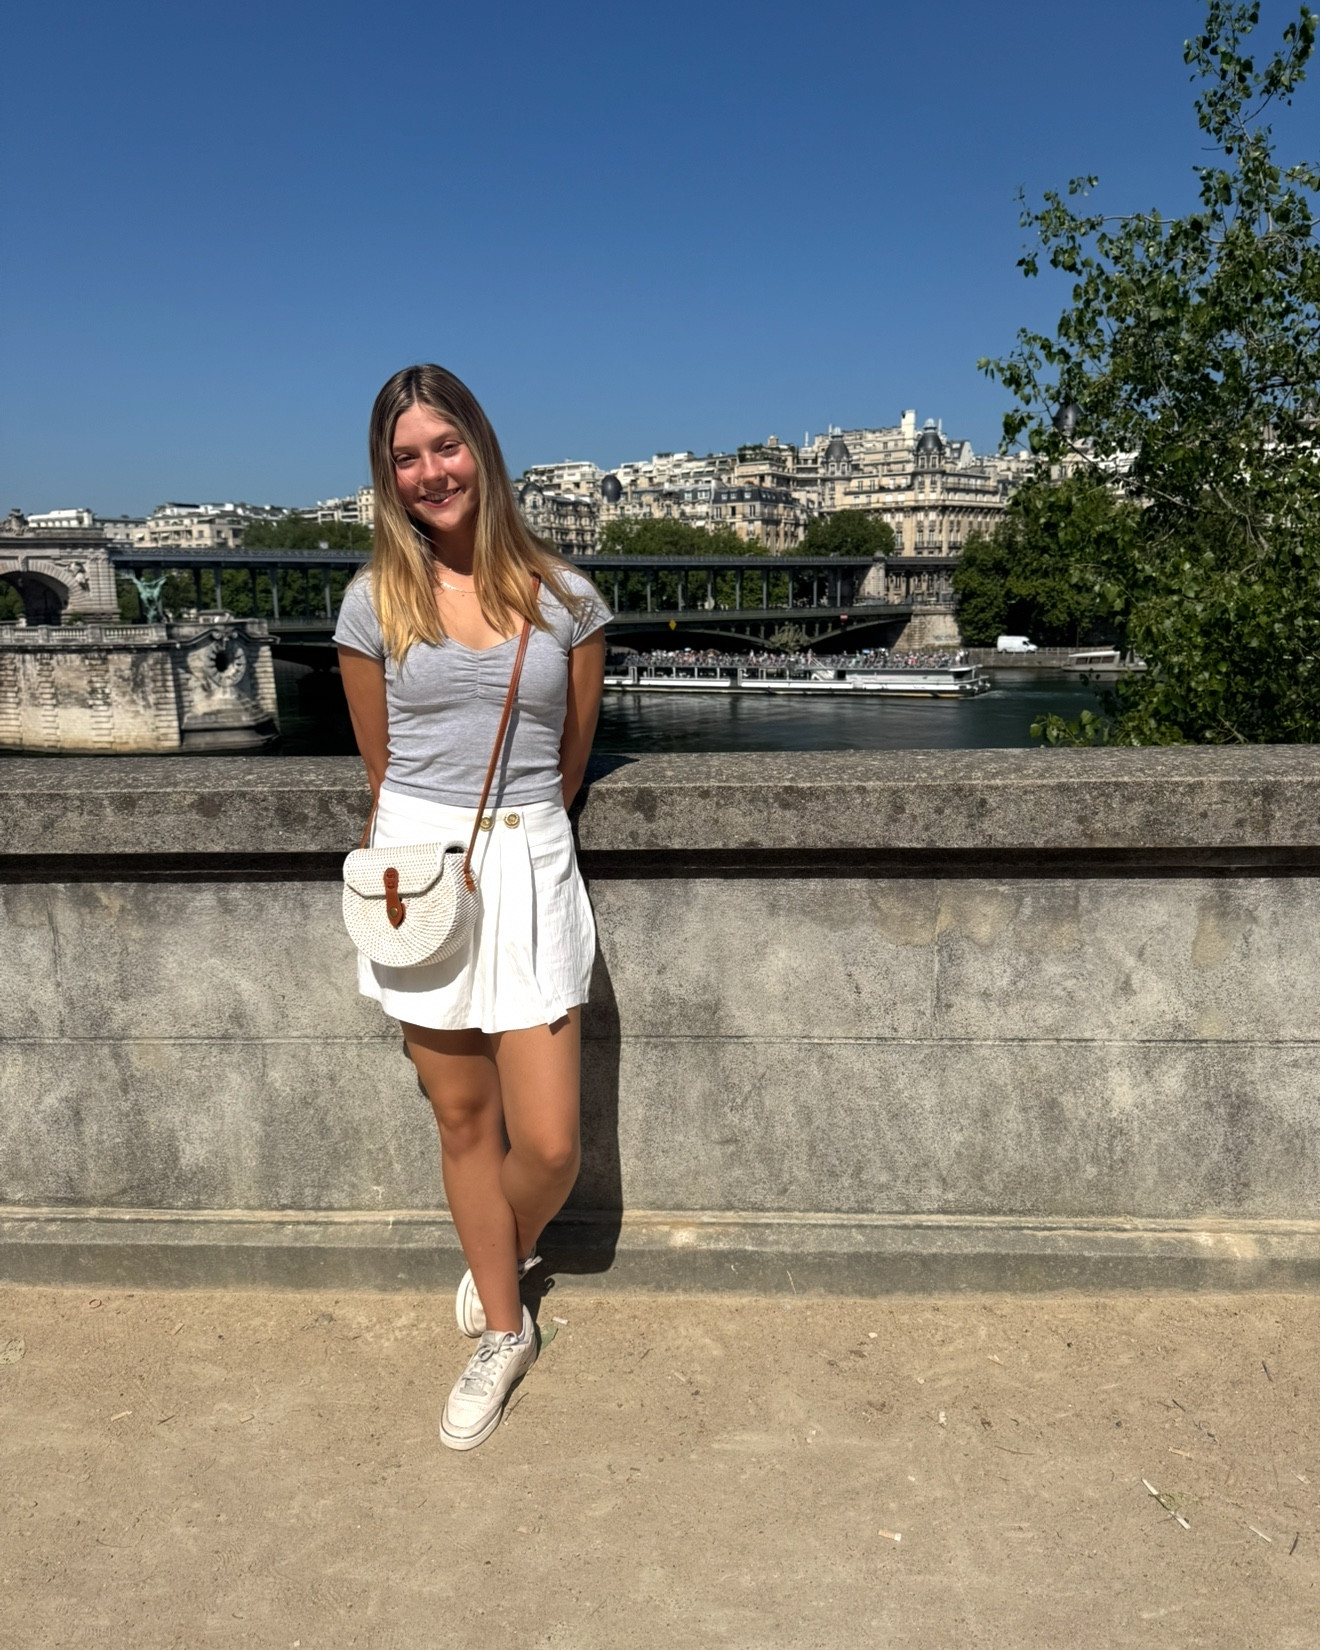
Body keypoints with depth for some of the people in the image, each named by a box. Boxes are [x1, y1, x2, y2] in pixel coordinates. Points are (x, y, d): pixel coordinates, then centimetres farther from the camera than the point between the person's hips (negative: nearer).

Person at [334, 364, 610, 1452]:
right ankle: (503, 1331, 34)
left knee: (549, 1146, 0)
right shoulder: (377, 603, 1)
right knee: (464, 1121, 12)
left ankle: (499, 1251, 36)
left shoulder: (562, 597, 1)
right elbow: (380, 762, 11)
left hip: (527, 867, 0)